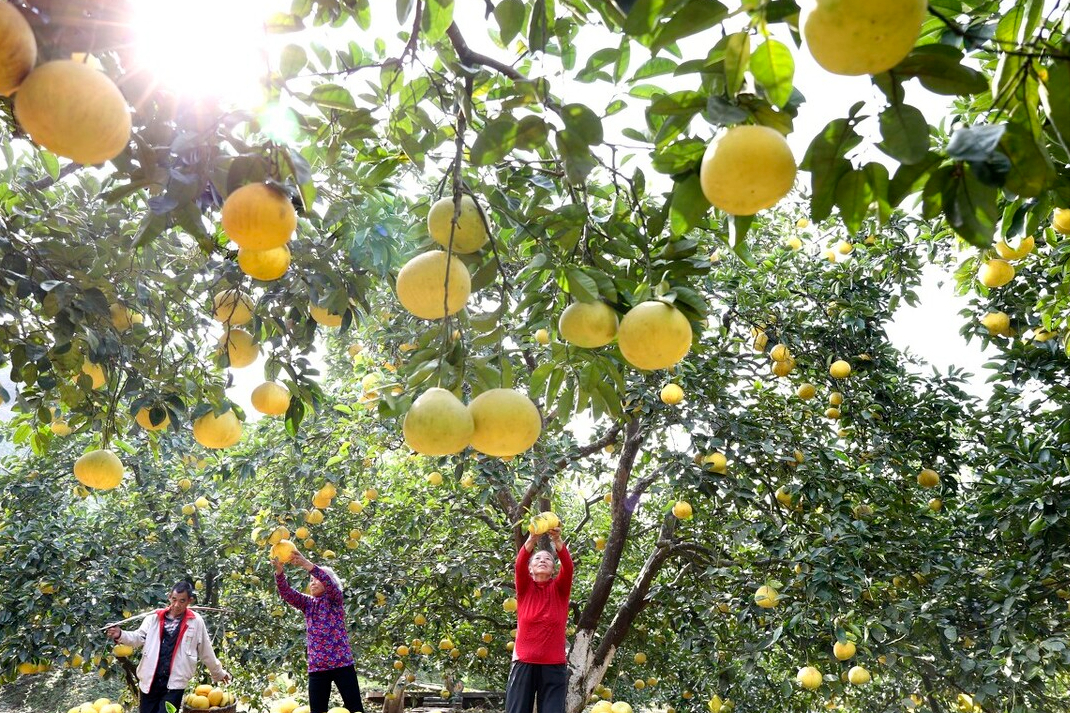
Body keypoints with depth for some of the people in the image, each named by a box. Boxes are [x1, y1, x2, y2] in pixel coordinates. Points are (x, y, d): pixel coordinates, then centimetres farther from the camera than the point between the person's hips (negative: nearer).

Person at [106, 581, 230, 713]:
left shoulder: (196, 621, -2)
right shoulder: (155, 617, 2)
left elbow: (206, 652, 7)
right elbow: (139, 638, -5)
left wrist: (218, 673, 15)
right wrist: (120, 635, -25)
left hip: (174, 684, -2)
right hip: (150, 681, 3)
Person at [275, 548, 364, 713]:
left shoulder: (335, 599, 3)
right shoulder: (308, 603, 15)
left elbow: (329, 583, -18)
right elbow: (286, 593, -1)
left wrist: (307, 565, -30)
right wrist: (279, 571, -18)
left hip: (342, 664, -4)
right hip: (317, 667, 4)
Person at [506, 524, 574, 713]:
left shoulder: (559, 588, 6)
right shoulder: (525, 587, 5)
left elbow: (568, 566, -14)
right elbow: (519, 566, -15)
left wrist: (557, 540, -32)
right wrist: (532, 539, -33)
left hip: (554, 664, 0)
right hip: (524, 662, 0)